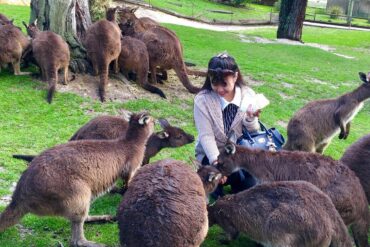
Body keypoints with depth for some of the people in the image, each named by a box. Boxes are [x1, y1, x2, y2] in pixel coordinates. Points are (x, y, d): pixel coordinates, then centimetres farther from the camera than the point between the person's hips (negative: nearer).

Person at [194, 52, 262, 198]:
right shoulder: (202, 100, -16)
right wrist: (216, 162, -34)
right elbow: (206, 136, -19)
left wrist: (250, 118, -26)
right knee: (238, 176, -31)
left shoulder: (248, 95, -8)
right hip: (211, 153, -3)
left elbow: (252, 133, -3)